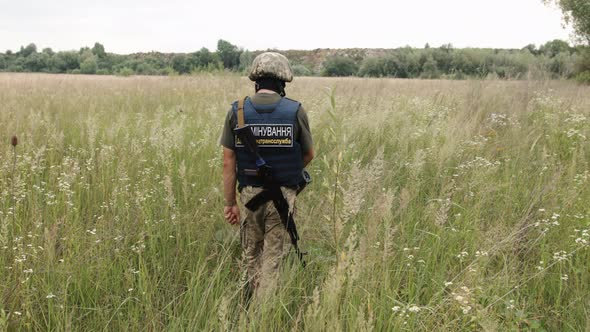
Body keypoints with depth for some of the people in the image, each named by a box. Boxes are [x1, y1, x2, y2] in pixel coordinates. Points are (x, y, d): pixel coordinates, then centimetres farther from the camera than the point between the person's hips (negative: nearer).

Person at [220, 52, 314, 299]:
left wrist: (230, 203, 5)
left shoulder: (236, 112, -4)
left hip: (249, 194, 2)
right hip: (283, 195, -1)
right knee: (273, 257, 6)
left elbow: (228, 163, -3)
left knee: (252, 255, 19)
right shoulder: (296, 111, -6)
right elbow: (309, 155, 6)